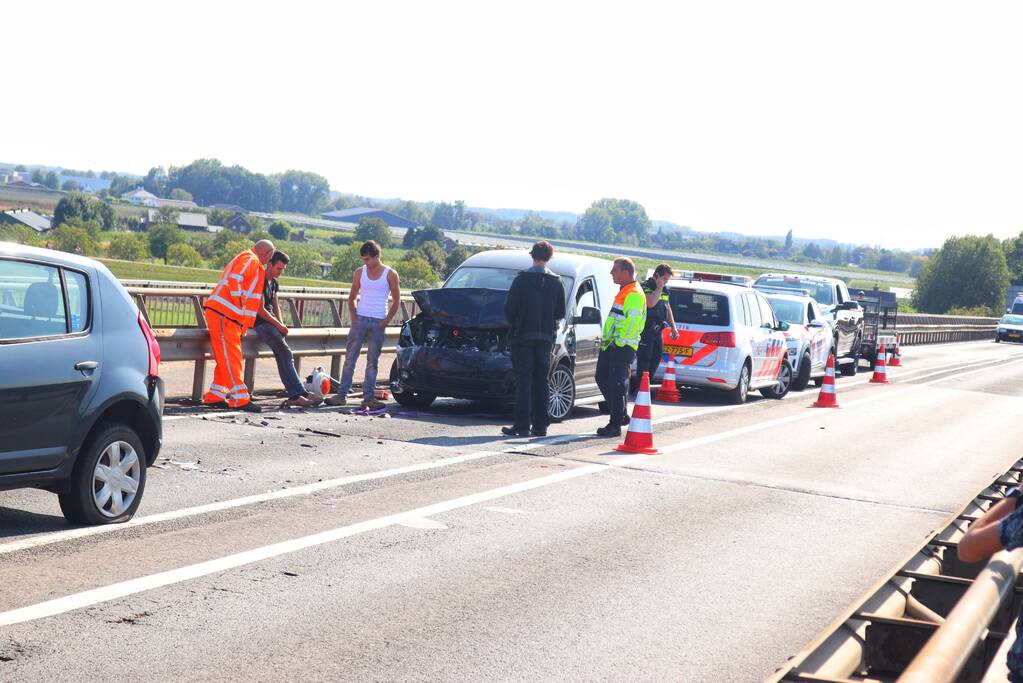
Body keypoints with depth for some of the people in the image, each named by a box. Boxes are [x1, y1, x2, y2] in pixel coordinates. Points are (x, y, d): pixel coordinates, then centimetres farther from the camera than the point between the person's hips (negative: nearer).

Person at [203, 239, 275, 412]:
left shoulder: (246, 260, 26)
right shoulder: (250, 259, -6)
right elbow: (235, 279, -22)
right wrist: (239, 304, -19)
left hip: (227, 316, 10)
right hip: (223, 315, -10)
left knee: (227, 358, 13)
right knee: (230, 358, -9)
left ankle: (215, 396, 16)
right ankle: (240, 399, -10)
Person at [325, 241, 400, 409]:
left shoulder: (390, 274, 0)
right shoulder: (360, 273, 8)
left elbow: (396, 301, 3)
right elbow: (352, 297, 15)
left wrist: (386, 321, -5)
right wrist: (353, 317, 1)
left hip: (378, 323, -2)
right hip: (360, 319, 2)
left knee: (372, 362, 2)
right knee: (350, 358, -2)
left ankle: (368, 397, 5)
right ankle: (341, 394, -1)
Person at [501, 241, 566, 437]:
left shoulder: (521, 280, -8)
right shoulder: (556, 283, 2)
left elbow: (509, 308, -7)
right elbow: (560, 313, 6)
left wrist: (514, 325, 11)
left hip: (522, 336, -3)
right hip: (545, 338, 3)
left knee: (523, 381, -2)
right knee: (541, 382, 9)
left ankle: (522, 425, -5)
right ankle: (540, 425, 9)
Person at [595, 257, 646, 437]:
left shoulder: (634, 294, -13)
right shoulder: (623, 292, 21)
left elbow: (632, 323, -21)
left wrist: (619, 342, -20)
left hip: (622, 348, -11)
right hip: (610, 345, 11)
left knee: (617, 385, -9)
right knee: (602, 379, 12)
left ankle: (615, 425, -5)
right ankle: (620, 415, 23)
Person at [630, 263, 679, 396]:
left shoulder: (664, 289, 16)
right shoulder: (645, 286, -10)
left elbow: (668, 308, 25)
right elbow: (650, 303, -27)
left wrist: (673, 327, 20)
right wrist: (659, 288, -17)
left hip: (657, 330, 8)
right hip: (645, 331, -8)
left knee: (656, 359, 9)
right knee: (644, 360, -9)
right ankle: (640, 388, -4)